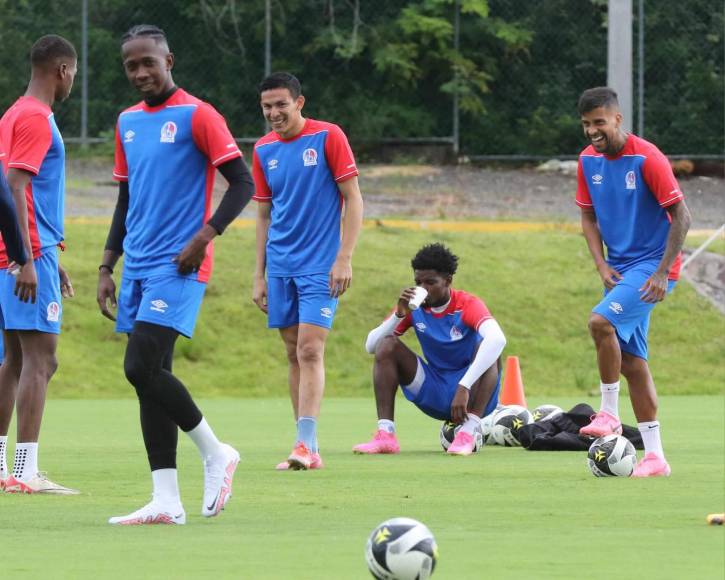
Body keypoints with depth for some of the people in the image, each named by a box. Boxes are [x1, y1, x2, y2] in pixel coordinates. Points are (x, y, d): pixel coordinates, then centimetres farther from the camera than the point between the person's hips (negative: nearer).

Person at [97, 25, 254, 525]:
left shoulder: (196, 116, -7)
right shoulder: (128, 122, 15)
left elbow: (242, 183, -9)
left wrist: (206, 235, -19)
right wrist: (106, 267, 17)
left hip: (177, 267, -7)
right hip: (137, 267, 7)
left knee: (142, 368, -17)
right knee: (150, 377, 3)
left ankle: (215, 453, 2)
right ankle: (166, 501, 4)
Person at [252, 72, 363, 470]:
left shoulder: (327, 137, -6)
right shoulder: (263, 150, 8)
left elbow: (353, 199, -6)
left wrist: (344, 258, -13)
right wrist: (259, 275, 12)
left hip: (320, 266, -5)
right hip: (280, 268, 5)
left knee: (309, 351, -14)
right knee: (294, 354, 6)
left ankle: (307, 445, -17)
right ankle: (306, 448, 11)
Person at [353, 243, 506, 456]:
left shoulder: (468, 305, -17)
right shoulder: (415, 307, -2)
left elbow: (497, 339, -38)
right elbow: (371, 346, -6)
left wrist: (464, 388, -46)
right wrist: (399, 315, -22)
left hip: (470, 395, -4)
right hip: (434, 395, 4)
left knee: (488, 348, -30)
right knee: (387, 345, -12)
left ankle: (468, 433, -38)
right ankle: (385, 436, -23)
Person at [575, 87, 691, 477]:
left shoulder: (646, 158, -17)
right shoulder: (588, 160, 3)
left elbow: (681, 216, -15)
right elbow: (589, 217, 14)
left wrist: (662, 273, -18)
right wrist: (602, 266, -1)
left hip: (652, 266, -7)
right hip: (620, 268, 7)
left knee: (600, 321, -27)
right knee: (631, 361, 5)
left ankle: (609, 413, -13)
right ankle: (654, 456, 9)